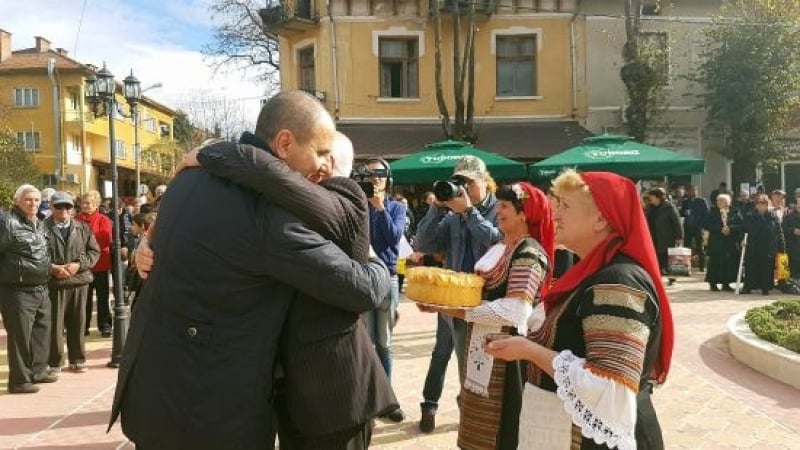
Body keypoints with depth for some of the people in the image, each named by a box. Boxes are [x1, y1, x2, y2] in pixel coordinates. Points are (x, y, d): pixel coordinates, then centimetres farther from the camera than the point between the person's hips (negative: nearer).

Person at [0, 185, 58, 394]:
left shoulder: (39, 224, 14)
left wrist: (52, 268, 17)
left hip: (40, 289, 9)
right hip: (17, 290, -9)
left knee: (42, 330, 17)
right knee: (20, 335, -1)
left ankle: (38, 370, 31)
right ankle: (20, 380, 9)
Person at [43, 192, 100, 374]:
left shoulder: (83, 228, 9)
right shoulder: (43, 228, -2)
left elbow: (94, 251, 7)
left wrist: (79, 264, -8)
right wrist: (52, 268, -14)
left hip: (79, 281, 3)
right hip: (53, 283, -3)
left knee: (77, 323, 9)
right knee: (54, 324, 2)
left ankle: (77, 359, 21)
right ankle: (54, 362, 14)